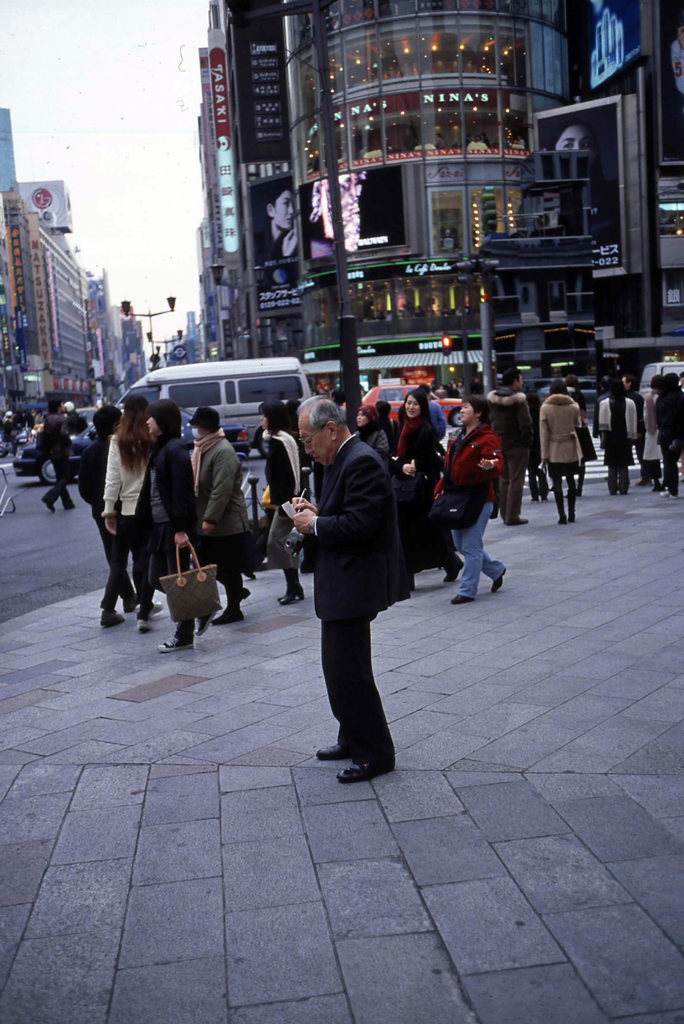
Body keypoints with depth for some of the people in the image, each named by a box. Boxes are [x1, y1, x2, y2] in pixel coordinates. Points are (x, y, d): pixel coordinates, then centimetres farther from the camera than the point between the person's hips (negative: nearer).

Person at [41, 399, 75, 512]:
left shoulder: (48, 421, 10)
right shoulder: (61, 419, -13)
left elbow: (44, 438, 11)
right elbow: (64, 434, -25)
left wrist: (47, 451, 16)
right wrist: (68, 442, -7)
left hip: (53, 453, 8)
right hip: (62, 452, -8)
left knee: (60, 478, 13)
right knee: (65, 477, -4)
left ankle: (67, 503, 14)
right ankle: (49, 498, -20)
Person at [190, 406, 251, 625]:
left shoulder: (223, 451, -19)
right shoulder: (201, 448, 13)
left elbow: (222, 490, -26)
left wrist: (210, 518, -27)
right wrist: (203, 518, 16)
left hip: (227, 523, -9)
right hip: (207, 522, 9)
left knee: (228, 568, 2)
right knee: (209, 565, 15)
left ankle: (233, 610, 15)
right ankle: (237, 591, 34)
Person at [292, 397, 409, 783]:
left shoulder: (362, 462, -19)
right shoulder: (345, 460, 14)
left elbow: (360, 523, -27)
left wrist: (314, 524, -15)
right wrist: (317, 511, 4)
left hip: (353, 587, -11)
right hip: (342, 585, 11)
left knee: (350, 671, -4)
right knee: (339, 667, 20)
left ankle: (376, 754, 9)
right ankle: (353, 740, 34)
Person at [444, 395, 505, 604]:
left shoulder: (488, 438, -12)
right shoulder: (462, 436, 15)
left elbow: (498, 466, -23)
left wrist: (490, 467, -45)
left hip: (478, 498, -9)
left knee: (471, 546, -4)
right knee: (460, 544, 14)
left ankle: (467, 591, 6)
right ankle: (496, 570, 33)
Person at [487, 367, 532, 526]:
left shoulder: (492, 398, 6)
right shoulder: (518, 399, -17)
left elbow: (490, 421, 9)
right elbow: (525, 424, -21)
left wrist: (495, 438, 11)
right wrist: (526, 441, -10)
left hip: (499, 444, 7)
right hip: (516, 445, -7)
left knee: (504, 480, 17)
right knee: (516, 481, -1)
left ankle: (505, 514, 21)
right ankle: (512, 516, -1)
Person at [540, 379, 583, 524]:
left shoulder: (545, 407, -8)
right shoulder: (573, 406, -4)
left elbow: (543, 432, -9)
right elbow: (578, 424, 10)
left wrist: (544, 454, -5)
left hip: (554, 450, -2)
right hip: (570, 448, 2)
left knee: (557, 483, 1)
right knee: (571, 481, 13)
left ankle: (562, 515, -2)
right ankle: (571, 514, 16)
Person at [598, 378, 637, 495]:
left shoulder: (605, 403, -9)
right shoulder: (630, 403, -5)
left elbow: (602, 423, -7)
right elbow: (633, 422, 0)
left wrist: (603, 436, 0)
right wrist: (632, 436, 7)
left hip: (610, 437, -1)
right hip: (625, 436, 1)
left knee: (612, 464, 6)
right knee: (624, 465, 7)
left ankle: (612, 488, 5)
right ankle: (623, 487, 6)